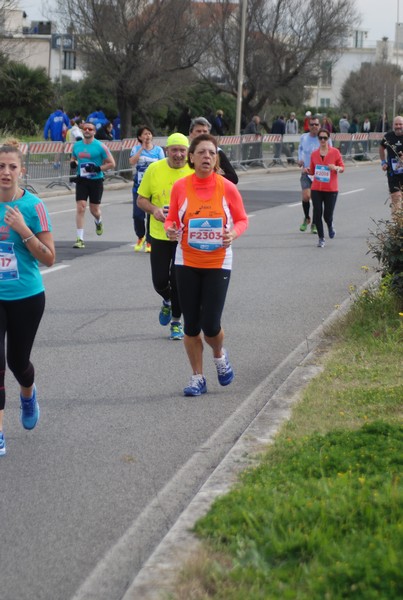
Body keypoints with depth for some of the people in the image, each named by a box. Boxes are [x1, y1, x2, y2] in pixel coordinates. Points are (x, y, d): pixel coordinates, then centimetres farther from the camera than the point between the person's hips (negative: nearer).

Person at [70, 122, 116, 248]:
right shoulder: (76, 146, 6)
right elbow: (73, 159, 23)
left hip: (96, 180, -2)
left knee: (94, 210, 8)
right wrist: (73, 163, -2)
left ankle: (98, 222, 47)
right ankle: (80, 239, -9)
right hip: (81, 180, 2)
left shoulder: (100, 146, -7)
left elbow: (111, 163, -5)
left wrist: (98, 169, -18)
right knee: (80, 208, -11)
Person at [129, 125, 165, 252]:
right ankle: (140, 237, 24)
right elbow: (132, 161, -13)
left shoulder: (158, 150, 5)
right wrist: (142, 148, -14)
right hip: (139, 186, 0)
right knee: (138, 215, -3)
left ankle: (149, 242, 10)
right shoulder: (136, 148, 4)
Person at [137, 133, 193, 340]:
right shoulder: (154, 169, -4)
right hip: (159, 235, 1)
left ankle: (176, 321, 20)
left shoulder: (195, 172, -6)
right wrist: (154, 210, -18)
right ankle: (167, 302, 39)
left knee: (178, 281, 1)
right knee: (160, 281, 4)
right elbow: (141, 200, 3)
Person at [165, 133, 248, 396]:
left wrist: (234, 234, -18)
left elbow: (242, 219, 3)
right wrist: (170, 229, -15)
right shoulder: (180, 187, -3)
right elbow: (172, 219, 7)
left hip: (218, 264, -1)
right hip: (187, 263, 2)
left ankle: (220, 355, 28)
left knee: (210, 325, -7)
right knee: (191, 325, 5)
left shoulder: (227, 188, -6)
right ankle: (198, 378, 21)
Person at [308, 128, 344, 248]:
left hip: (331, 189, -2)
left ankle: (330, 226, 35)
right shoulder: (314, 154, 7)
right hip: (316, 189, 2)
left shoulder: (335, 152, -1)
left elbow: (342, 167, 2)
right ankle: (321, 238, 12)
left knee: (327, 216, -2)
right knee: (317, 214, -4)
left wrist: (336, 168, -18)